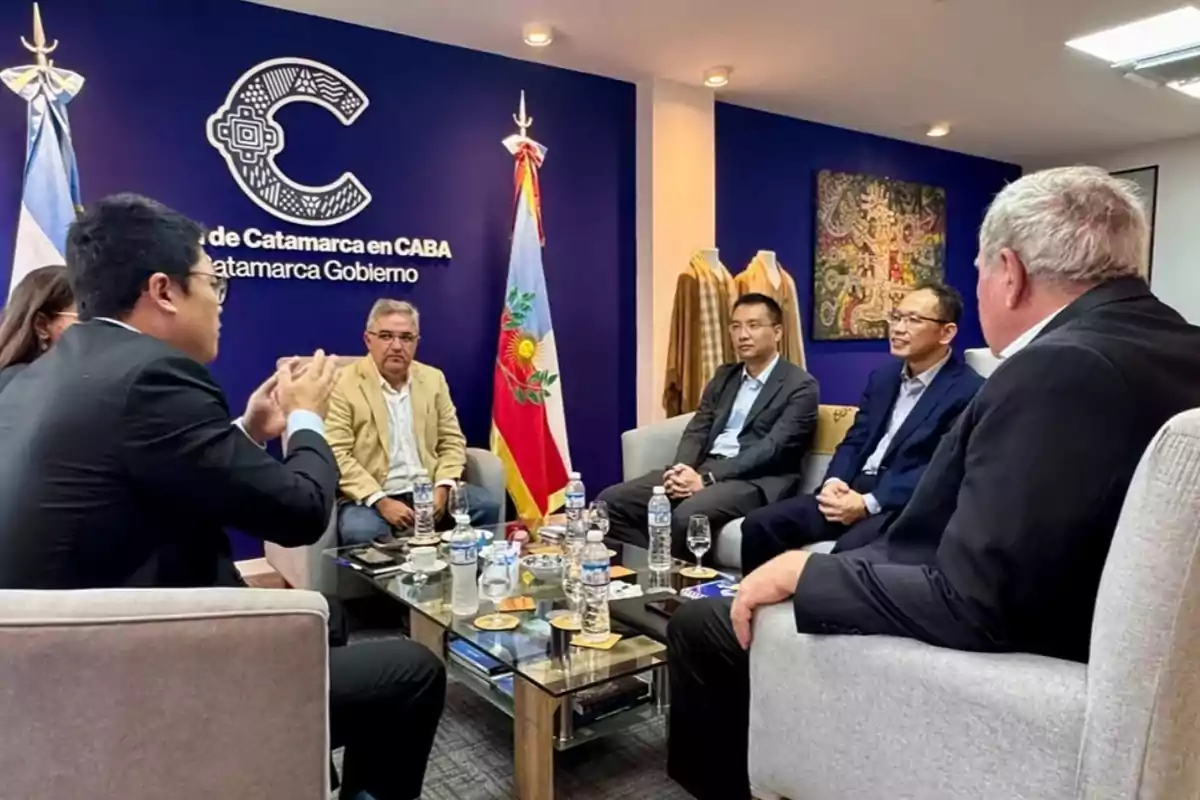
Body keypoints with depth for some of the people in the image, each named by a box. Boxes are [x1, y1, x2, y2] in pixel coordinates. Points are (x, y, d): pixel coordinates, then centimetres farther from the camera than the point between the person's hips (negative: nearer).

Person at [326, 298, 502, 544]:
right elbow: (335, 455, -10)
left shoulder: (433, 379, 11)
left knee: (488, 505, -17)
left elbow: (452, 441, 12)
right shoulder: (343, 386, -4)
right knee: (361, 533, -35)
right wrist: (381, 502, -19)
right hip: (372, 498, -4)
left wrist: (442, 488, -6)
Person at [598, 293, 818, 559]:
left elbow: (771, 449, -13)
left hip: (755, 481, -6)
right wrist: (681, 469, -10)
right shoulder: (724, 376, 19)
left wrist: (707, 479, -21)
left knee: (687, 516, -36)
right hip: (704, 467, 7)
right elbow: (697, 431, 12)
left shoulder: (801, 386, -2)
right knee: (612, 500, -11)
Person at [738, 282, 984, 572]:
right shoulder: (882, 377, 17)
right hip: (853, 491, 7)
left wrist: (869, 503, -22)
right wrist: (833, 481, -6)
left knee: (850, 547, -36)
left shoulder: (970, 392, -6)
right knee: (760, 523, -10)